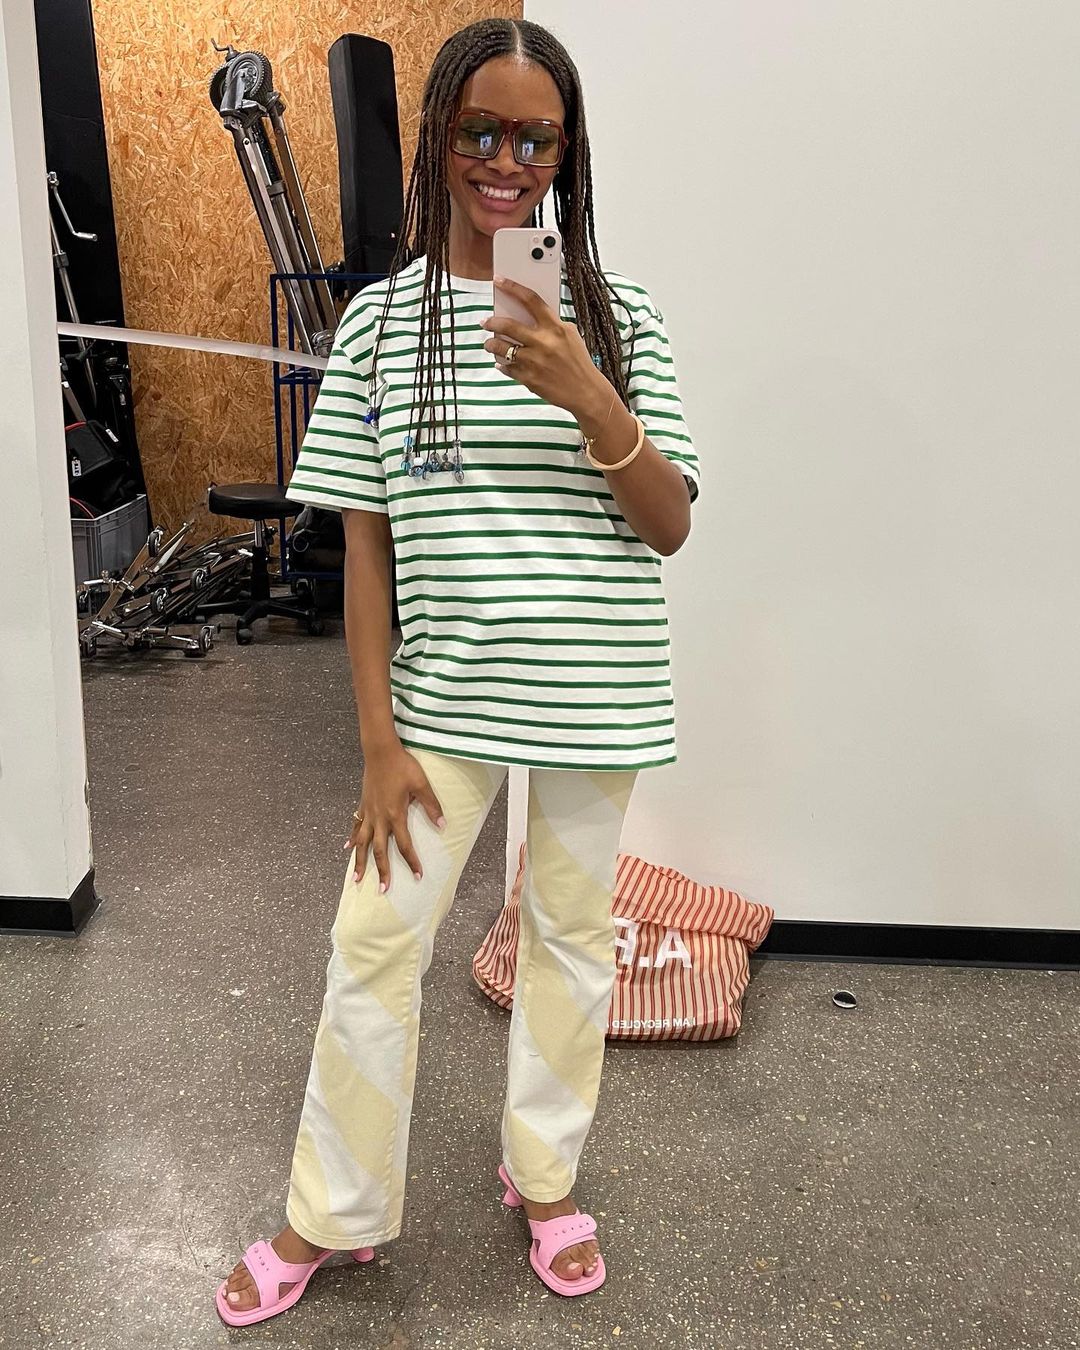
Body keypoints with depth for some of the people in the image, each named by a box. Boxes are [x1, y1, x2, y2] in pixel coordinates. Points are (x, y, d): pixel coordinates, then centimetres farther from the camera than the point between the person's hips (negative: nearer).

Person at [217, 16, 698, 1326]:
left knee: (569, 934, 14)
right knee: (372, 942, 5)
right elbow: (365, 542, -2)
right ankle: (329, 1213, 28)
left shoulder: (619, 312, -2)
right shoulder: (382, 319, -1)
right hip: (443, 694, 0)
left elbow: (671, 525, -6)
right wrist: (378, 740, -5)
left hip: (595, 696, 0)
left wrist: (590, 403, -25)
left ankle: (544, 1175, 38)